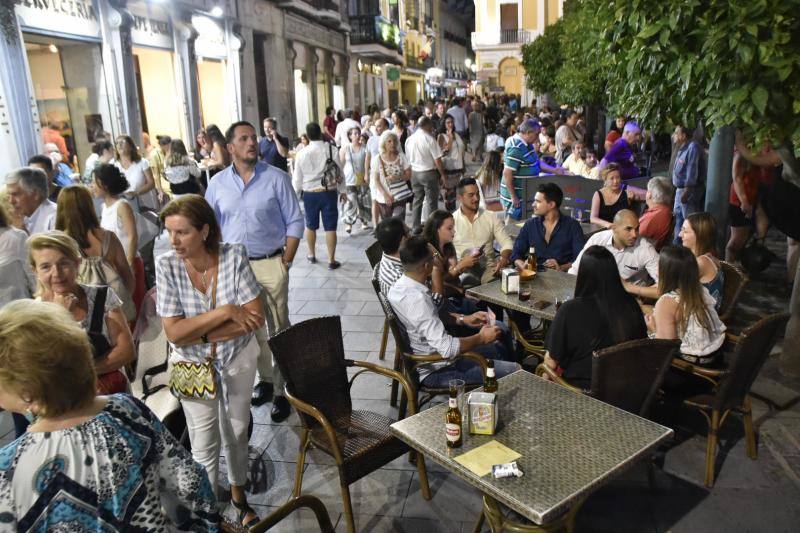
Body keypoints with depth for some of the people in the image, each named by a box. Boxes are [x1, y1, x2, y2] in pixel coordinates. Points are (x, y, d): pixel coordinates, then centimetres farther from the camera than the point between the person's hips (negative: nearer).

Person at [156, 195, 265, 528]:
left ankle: (238, 493, 45)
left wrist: (201, 334, -24)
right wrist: (226, 312, -29)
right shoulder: (166, 265, -19)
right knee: (204, 446, 9)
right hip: (193, 366, -1)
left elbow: (256, 316, -22)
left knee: (236, 433, 19)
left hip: (237, 360, 1)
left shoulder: (234, 255, -20)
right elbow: (174, 333, -23)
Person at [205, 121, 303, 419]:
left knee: (278, 329, 2)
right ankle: (264, 379, 30)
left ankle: (281, 390, 13)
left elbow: (294, 222, -3)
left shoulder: (276, 178, -4)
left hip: (270, 264, -3)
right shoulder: (217, 183, 4)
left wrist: (285, 262, -8)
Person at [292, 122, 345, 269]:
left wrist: (295, 194, 16)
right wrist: (342, 190, 11)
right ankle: (331, 260, 5)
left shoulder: (302, 153, -4)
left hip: (310, 194, 2)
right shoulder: (331, 150, -7)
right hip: (329, 192, -1)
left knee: (310, 225, 18)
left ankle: (311, 255, 34)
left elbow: (297, 178, 3)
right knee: (330, 227, 2)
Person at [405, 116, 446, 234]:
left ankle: (416, 227, 19)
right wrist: (443, 175, -3)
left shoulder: (409, 139, 2)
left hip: (414, 173, 5)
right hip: (429, 172, -5)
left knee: (416, 201, 14)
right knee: (431, 202, 5)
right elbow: (437, 160, -13)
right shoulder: (429, 139, -15)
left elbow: (408, 159, 10)